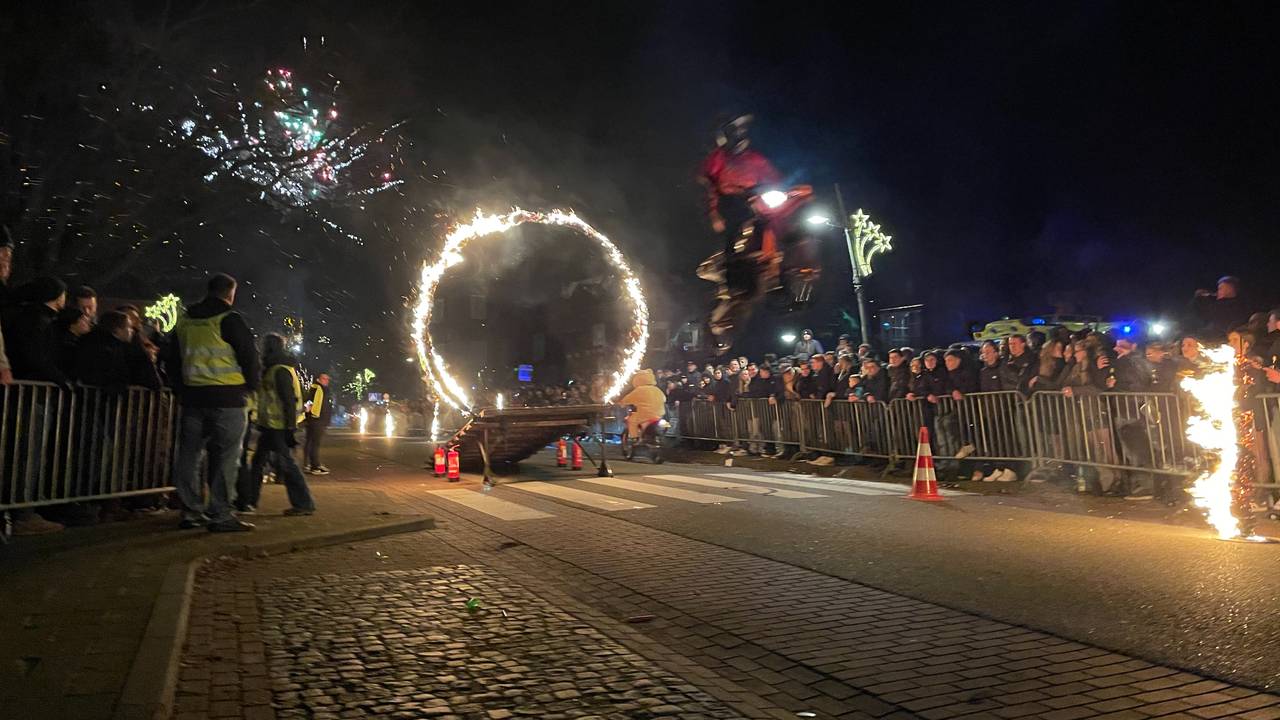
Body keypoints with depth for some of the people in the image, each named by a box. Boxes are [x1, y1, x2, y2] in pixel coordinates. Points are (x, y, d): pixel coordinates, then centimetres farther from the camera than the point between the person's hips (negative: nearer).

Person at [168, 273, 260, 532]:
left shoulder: (184, 321, 12)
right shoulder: (230, 320, -9)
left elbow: (173, 361, 18)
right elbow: (249, 357, -9)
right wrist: (251, 385, 7)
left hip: (192, 397, 6)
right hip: (227, 399, -6)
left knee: (189, 455, 12)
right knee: (225, 458, -3)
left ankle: (191, 511, 17)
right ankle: (220, 515, -3)